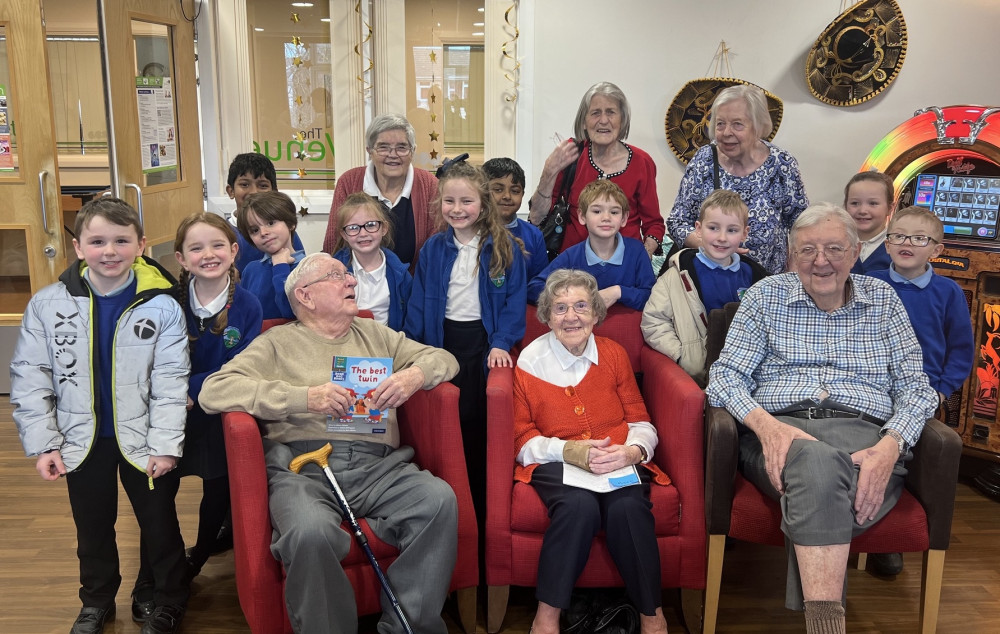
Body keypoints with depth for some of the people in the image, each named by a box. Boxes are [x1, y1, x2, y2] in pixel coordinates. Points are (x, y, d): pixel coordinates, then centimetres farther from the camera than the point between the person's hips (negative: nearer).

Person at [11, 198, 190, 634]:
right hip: (82, 441, 2)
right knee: (92, 527, 20)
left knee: (159, 524, 12)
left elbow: (170, 383, -12)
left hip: (144, 440, -2)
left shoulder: (161, 307, -13)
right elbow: (29, 379, -4)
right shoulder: (47, 305, -8)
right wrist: (42, 444, -7)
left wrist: (165, 445, -15)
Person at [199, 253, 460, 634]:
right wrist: (305, 397, -11)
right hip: (303, 469, -3)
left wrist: (415, 375, -1)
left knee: (439, 499, -27)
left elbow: (443, 359, 25)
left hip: (378, 466, 3)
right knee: (310, 532, -36)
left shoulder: (374, 333, 26)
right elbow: (213, 391, -1)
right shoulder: (278, 343, 14)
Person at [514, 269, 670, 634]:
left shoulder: (614, 355, 11)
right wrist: (567, 450, -17)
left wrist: (632, 450, -14)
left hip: (618, 459, 2)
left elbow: (640, 422, 10)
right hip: (555, 462, -2)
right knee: (579, 505, -35)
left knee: (628, 506, -31)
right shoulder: (530, 361, 4)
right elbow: (522, 436, 2)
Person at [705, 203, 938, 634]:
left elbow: (914, 385, 11)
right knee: (818, 462, -39)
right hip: (781, 428, 0)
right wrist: (766, 424, -18)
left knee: (819, 486, -38)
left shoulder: (883, 300, 18)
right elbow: (726, 375, 5)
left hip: (864, 433, 1)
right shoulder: (765, 296, 14)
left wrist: (889, 448, -11)